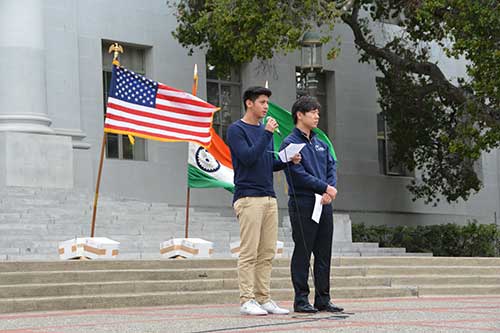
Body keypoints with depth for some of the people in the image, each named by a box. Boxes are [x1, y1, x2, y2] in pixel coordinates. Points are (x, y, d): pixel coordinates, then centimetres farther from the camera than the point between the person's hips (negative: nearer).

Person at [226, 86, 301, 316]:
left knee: (267, 253, 5)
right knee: (249, 252, -8)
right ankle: (247, 300, -6)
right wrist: (267, 134, -14)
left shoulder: (265, 130, 19)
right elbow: (248, 158, -16)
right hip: (248, 198, -7)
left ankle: (263, 299, 8)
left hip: (269, 198, 8)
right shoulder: (236, 130, -4)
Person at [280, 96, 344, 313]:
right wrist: (325, 188, -10)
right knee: (302, 253, -3)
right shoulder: (290, 143, -6)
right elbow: (299, 175, -14)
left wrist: (330, 191, -7)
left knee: (324, 253, 8)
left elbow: (331, 167, 11)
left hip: (324, 204, 7)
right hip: (302, 204, -7)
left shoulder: (320, 143, 18)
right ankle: (301, 299, 1)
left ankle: (323, 299, 14)